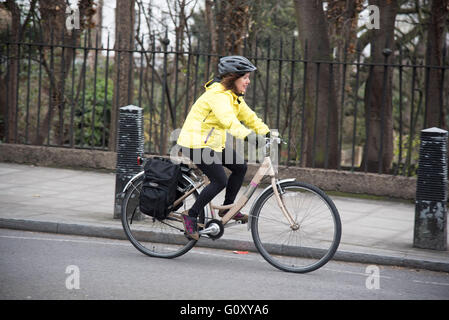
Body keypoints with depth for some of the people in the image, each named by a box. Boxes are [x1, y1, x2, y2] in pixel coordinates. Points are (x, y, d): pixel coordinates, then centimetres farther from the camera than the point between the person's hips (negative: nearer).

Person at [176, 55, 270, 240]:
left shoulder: (234, 96, 10)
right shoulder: (217, 95, -23)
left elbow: (248, 116, 12)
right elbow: (228, 120, -39)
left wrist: (267, 133, 0)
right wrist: (248, 135, -52)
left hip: (213, 142, 10)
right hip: (196, 143, -10)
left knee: (240, 166, 4)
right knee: (220, 181, -16)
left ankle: (227, 208, 17)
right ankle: (190, 216, -4)